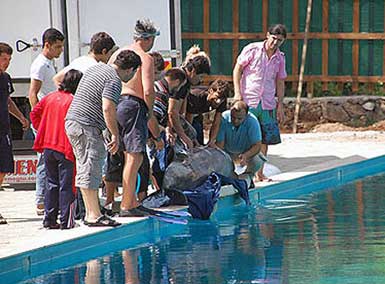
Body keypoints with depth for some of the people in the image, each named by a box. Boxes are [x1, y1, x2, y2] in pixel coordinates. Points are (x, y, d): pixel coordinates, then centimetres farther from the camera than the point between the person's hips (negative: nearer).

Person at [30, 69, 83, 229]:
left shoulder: (49, 98, 8)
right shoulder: (74, 101, -11)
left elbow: (34, 113, 11)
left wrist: (41, 130, 17)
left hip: (48, 146, 6)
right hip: (66, 148, -6)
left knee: (52, 183, 14)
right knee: (66, 185, 0)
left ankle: (49, 218, 14)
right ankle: (66, 221, 0)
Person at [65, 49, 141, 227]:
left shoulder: (97, 68, 18)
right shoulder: (114, 80, -13)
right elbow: (108, 109, -24)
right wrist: (115, 135, -18)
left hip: (72, 121, 10)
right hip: (86, 127, -10)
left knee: (85, 170, 12)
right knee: (91, 171, -10)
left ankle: (90, 213, 15)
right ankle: (94, 215, -12)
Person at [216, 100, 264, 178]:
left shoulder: (252, 121, -25)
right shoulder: (224, 118, -26)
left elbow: (257, 146, -27)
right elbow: (219, 143, -26)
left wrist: (245, 156, -47)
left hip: (247, 152, -1)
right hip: (227, 153, 1)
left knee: (256, 163, -30)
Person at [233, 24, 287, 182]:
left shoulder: (280, 58, 9)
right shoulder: (252, 50, -4)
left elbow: (280, 82, 16)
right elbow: (237, 69, -1)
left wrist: (280, 105, 11)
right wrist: (237, 93, -10)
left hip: (268, 104, 5)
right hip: (248, 101, -4)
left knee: (265, 139, 4)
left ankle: (260, 174, 13)